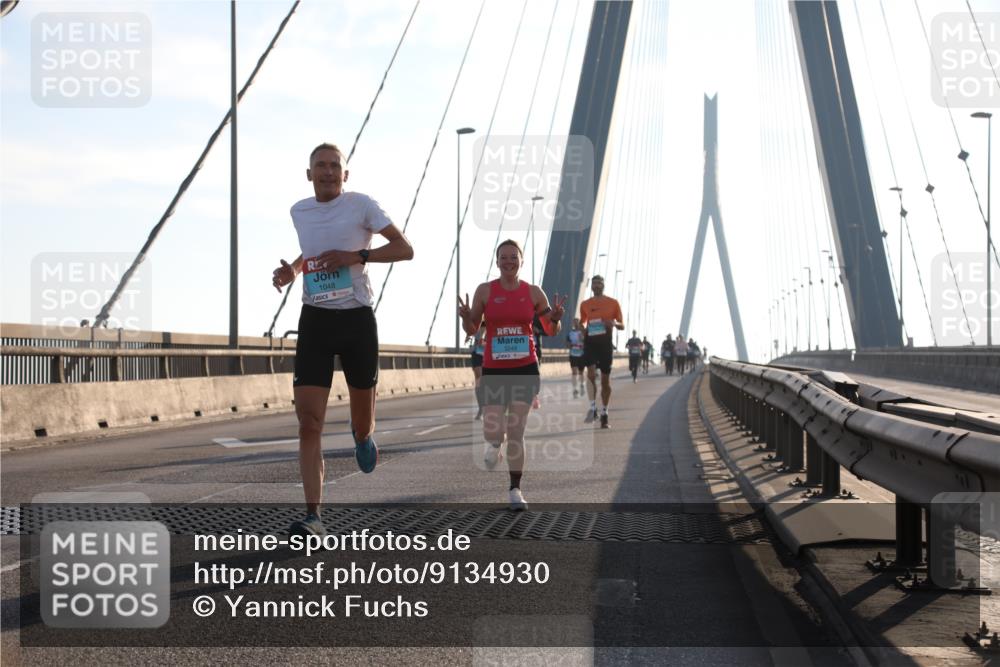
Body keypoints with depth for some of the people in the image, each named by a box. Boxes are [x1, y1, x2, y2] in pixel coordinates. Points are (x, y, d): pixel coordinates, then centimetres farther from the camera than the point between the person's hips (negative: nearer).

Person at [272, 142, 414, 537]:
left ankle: (363, 436, 49)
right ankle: (313, 516, -12)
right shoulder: (299, 212, 10)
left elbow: (405, 249, -5)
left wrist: (356, 256, -16)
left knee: (362, 422, 8)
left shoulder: (361, 205, -3)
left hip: (357, 319, -2)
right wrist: (292, 270, 9)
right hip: (315, 320, 2)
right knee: (308, 421, -11)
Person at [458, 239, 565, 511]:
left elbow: (551, 331, 8)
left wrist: (556, 318, -14)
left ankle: (515, 490, 5)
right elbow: (471, 329, 5)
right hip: (494, 370, 0)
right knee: (493, 433, -4)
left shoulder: (533, 292, 2)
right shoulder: (485, 290, -1)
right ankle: (493, 444, 35)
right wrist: (466, 317, -17)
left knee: (516, 431, -3)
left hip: (525, 369, 0)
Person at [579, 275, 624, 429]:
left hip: (605, 342, 0)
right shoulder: (585, 305, 9)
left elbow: (622, 326, 7)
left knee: (605, 379, 5)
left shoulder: (613, 303, 4)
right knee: (591, 373, -20)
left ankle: (604, 413, 14)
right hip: (590, 341, 0)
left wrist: (615, 324, -16)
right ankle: (593, 407, -17)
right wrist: (581, 328, -3)